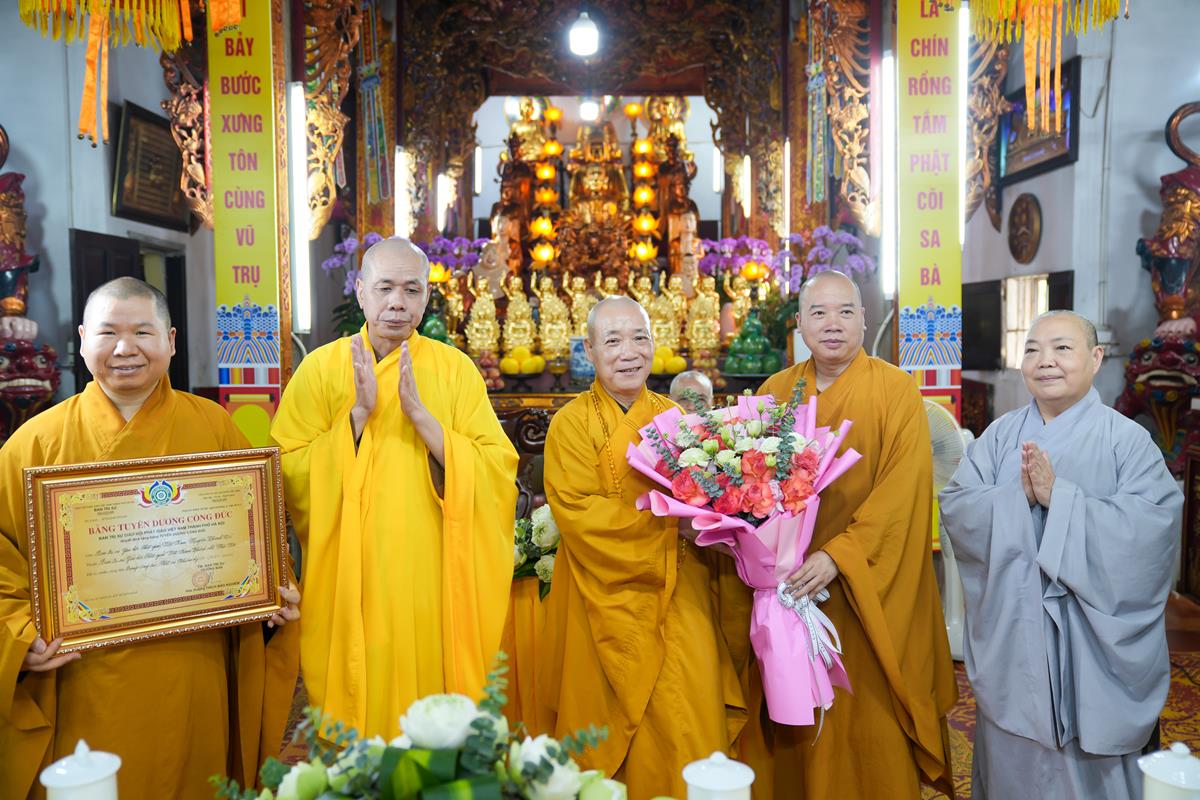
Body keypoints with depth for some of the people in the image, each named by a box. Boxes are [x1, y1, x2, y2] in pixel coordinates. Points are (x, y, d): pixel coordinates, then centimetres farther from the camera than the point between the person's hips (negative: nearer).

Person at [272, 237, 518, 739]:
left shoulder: (456, 369, 1)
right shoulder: (321, 368, 1)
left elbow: (499, 470, -8)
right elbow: (288, 474, -6)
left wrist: (421, 416, -17)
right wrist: (358, 414, -16)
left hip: (433, 583, 0)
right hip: (350, 581, 0)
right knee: (355, 707, 9)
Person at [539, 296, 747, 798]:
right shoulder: (572, 423, -3)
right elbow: (577, 511, -14)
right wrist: (666, 521, -17)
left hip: (680, 598, 3)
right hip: (610, 598, -3)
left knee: (689, 725, 1)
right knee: (617, 728, 5)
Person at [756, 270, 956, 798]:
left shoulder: (896, 391, -5)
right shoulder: (775, 392, 6)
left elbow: (903, 491, -14)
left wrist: (839, 555, -22)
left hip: (871, 591, -3)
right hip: (794, 580, 3)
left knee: (870, 723, 4)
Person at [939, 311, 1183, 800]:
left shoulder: (1127, 439, -6)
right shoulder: (1000, 435, 3)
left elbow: (1151, 527, -18)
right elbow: (954, 508, -5)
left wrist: (1059, 496, -22)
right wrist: (1018, 496, -20)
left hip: (1092, 641, -3)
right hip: (1011, 636, 3)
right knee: (1012, 760, 16)